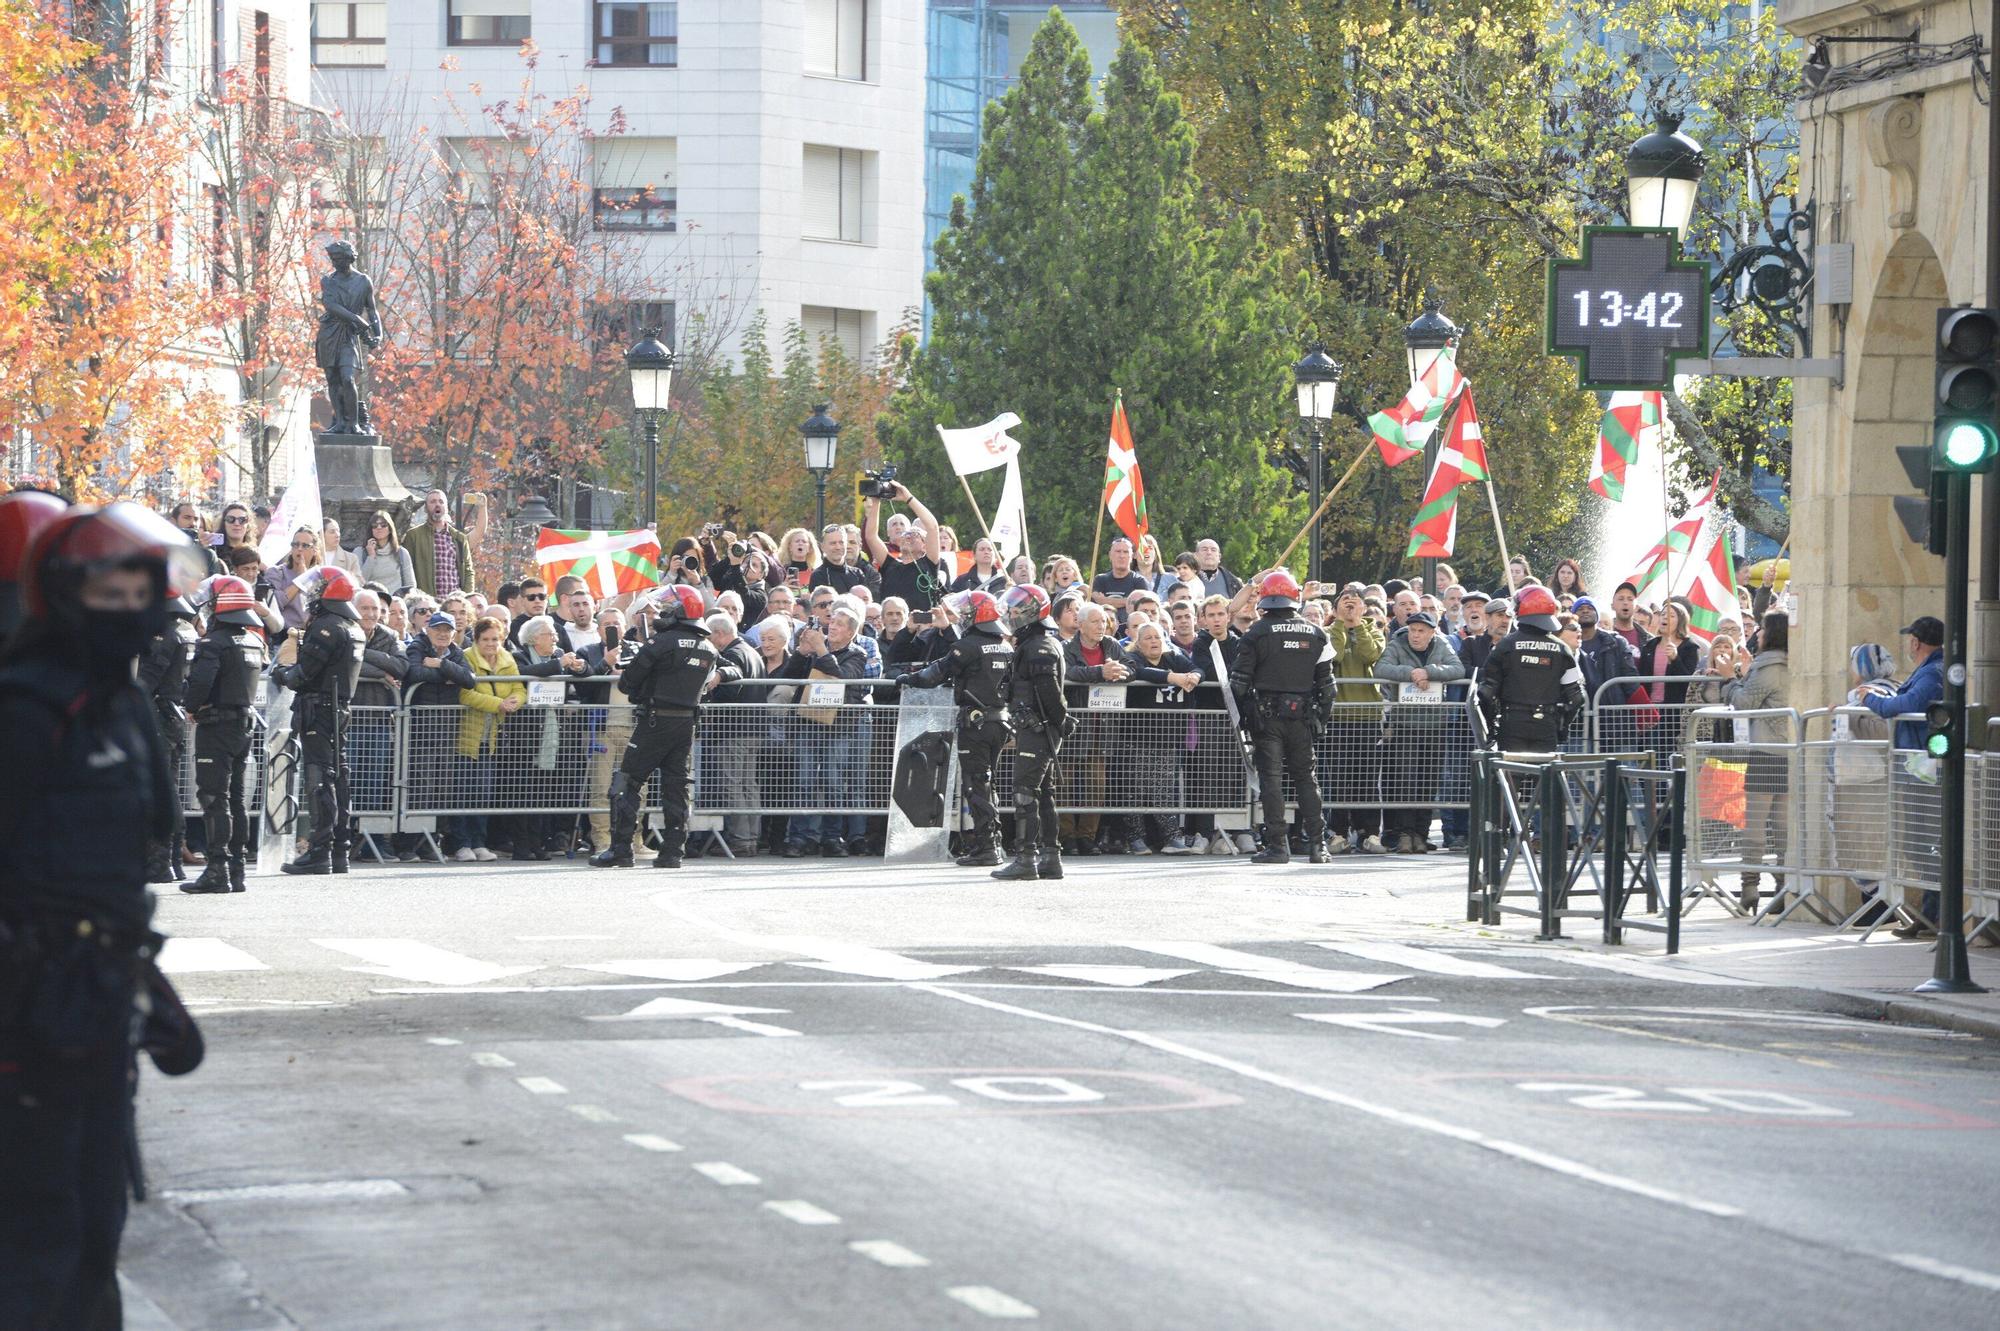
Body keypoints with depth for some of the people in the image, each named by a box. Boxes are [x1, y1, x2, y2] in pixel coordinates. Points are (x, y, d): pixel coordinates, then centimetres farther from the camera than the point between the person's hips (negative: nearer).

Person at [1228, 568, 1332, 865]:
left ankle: (1277, 845, -6)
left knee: (1271, 777, -1)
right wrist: (1321, 716, 16)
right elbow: (1326, 683, 8)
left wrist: (1246, 712, 8)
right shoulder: (1315, 635, 6)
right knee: (1305, 777, 11)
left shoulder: (1257, 632, -5)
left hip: (1267, 715, -3)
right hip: (1302, 716, 3)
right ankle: (1317, 843, 6)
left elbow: (1239, 681, -5)